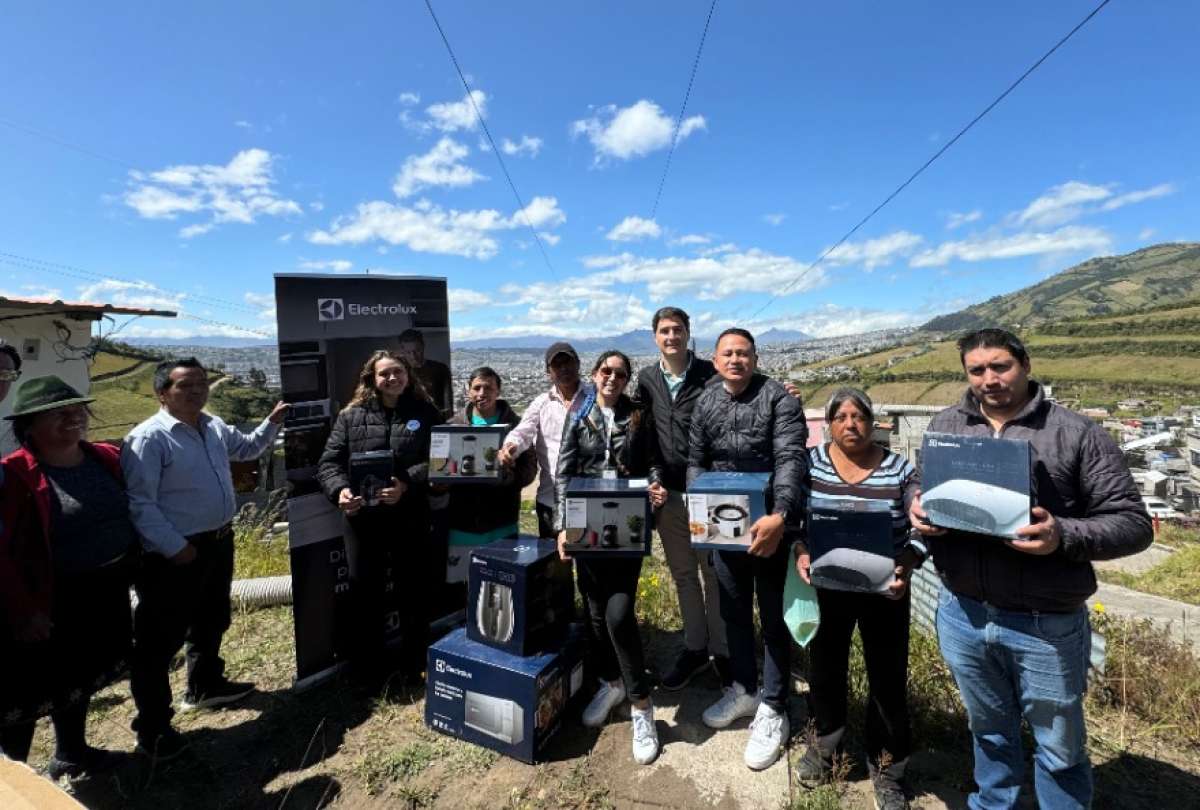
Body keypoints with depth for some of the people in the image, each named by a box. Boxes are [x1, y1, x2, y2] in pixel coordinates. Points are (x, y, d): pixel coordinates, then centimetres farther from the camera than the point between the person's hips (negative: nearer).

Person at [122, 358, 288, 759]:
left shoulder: (214, 427, 6)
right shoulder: (148, 438, -19)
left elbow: (247, 448, 26)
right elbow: (140, 504, -21)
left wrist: (272, 422, 11)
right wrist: (175, 548, -23)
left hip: (219, 542, 9)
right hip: (174, 555, -8)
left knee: (211, 621, 24)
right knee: (161, 639, 4)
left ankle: (205, 686, 46)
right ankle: (152, 726, 20)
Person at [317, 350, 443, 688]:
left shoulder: (426, 413, 1)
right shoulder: (351, 416, 5)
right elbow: (329, 462, 2)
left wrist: (407, 485, -21)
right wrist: (340, 490, -17)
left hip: (410, 518, -1)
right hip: (363, 518, 1)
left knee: (414, 592, 12)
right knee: (365, 594, 12)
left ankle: (413, 666, 33)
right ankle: (369, 670, 31)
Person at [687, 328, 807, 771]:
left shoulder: (778, 398, -11)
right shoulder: (706, 402, 4)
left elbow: (791, 460, -22)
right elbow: (695, 461, 8)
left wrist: (780, 517, -36)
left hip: (771, 523, -4)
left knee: (774, 617, 10)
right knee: (733, 612, 18)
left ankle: (772, 709, 26)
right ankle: (744, 688, 38)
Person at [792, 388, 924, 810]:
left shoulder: (901, 469, -9)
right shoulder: (809, 463, -6)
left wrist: (906, 565, -22)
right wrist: (801, 552, -19)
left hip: (883, 591, -1)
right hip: (825, 587, 1)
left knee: (888, 679, 13)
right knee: (824, 669, 18)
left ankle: (886, 770, 37)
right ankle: (824, 743, 45)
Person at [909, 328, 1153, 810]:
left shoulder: (1076, 433, -8)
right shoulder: (945, 426, 3)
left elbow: (1132, 523, -8)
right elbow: (921, 491, 12)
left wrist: (1064, 536, -26)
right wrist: (917, 510, -10)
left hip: (1046, 625, -3)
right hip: (960, 616, 3)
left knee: (1059, 748, 18)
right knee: (989, 731, 25)